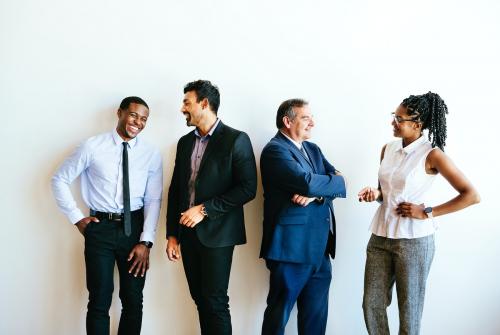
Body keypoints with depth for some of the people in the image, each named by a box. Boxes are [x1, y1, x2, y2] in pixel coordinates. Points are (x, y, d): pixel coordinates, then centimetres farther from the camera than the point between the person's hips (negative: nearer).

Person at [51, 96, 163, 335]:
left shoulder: (151, 154, 1)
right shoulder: (92, 147, -5)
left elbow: (153, 200, 0)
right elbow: (59, 180, 3)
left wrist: (146, 242, -8)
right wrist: (76, 218, -2)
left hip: (134, 227, 2)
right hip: (100, 227, -2)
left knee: (133, 300, 10)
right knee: (99, 301, 3)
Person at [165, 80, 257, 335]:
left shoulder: (236, 140, -7)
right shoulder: (185, 142, 12)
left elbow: (248, 188, -12)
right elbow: (175, 189, 14)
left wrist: (205, 209, -15)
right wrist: (172, 234, 10)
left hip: (217, 233, -5)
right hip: (188, 232, 6)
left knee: (215, 301, -3)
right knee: (200, 299, 10)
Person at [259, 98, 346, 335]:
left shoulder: (313, 149, 16)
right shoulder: (275, 150, -11)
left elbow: (336, 181, 4)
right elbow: (307, 182, -24)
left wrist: (314, 195, -15)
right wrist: (337, 181, -7)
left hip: (319, 247, 8)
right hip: (291, 245, -8)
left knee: (316, 313, 15)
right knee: (279, 311, 4)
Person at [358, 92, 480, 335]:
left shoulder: (432, 154, -11)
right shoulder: (388, 149, 7)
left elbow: (471, 195, -13)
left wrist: (428, 213, -15)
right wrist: (375, 193, -3)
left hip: (413, 240, -6)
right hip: (381, 236, 6)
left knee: (409, 310, 8)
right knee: (372, 304, 10)